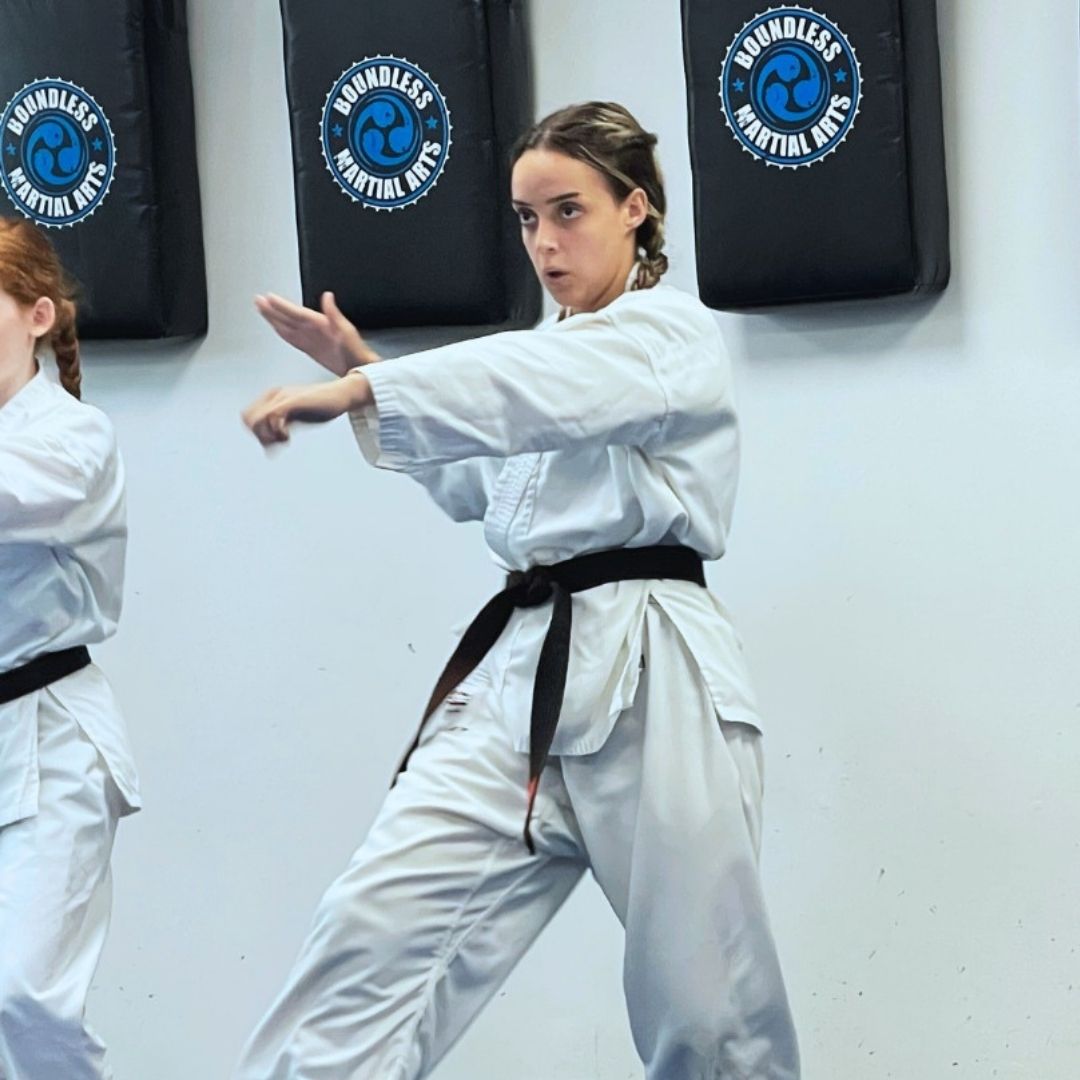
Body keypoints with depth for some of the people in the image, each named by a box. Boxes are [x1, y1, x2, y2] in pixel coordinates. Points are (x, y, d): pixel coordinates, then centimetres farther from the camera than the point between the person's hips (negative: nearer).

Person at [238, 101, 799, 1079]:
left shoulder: (673, 334, -4)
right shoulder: (548, 348, 20)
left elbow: (534, 387, -24)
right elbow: (468, 489, 30)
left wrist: (356, 389, -33)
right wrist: (368, 373, 17)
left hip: (650, 685, -6)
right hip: (521, 672, 6)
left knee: (702, 999, 0)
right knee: (376, 929, -9)